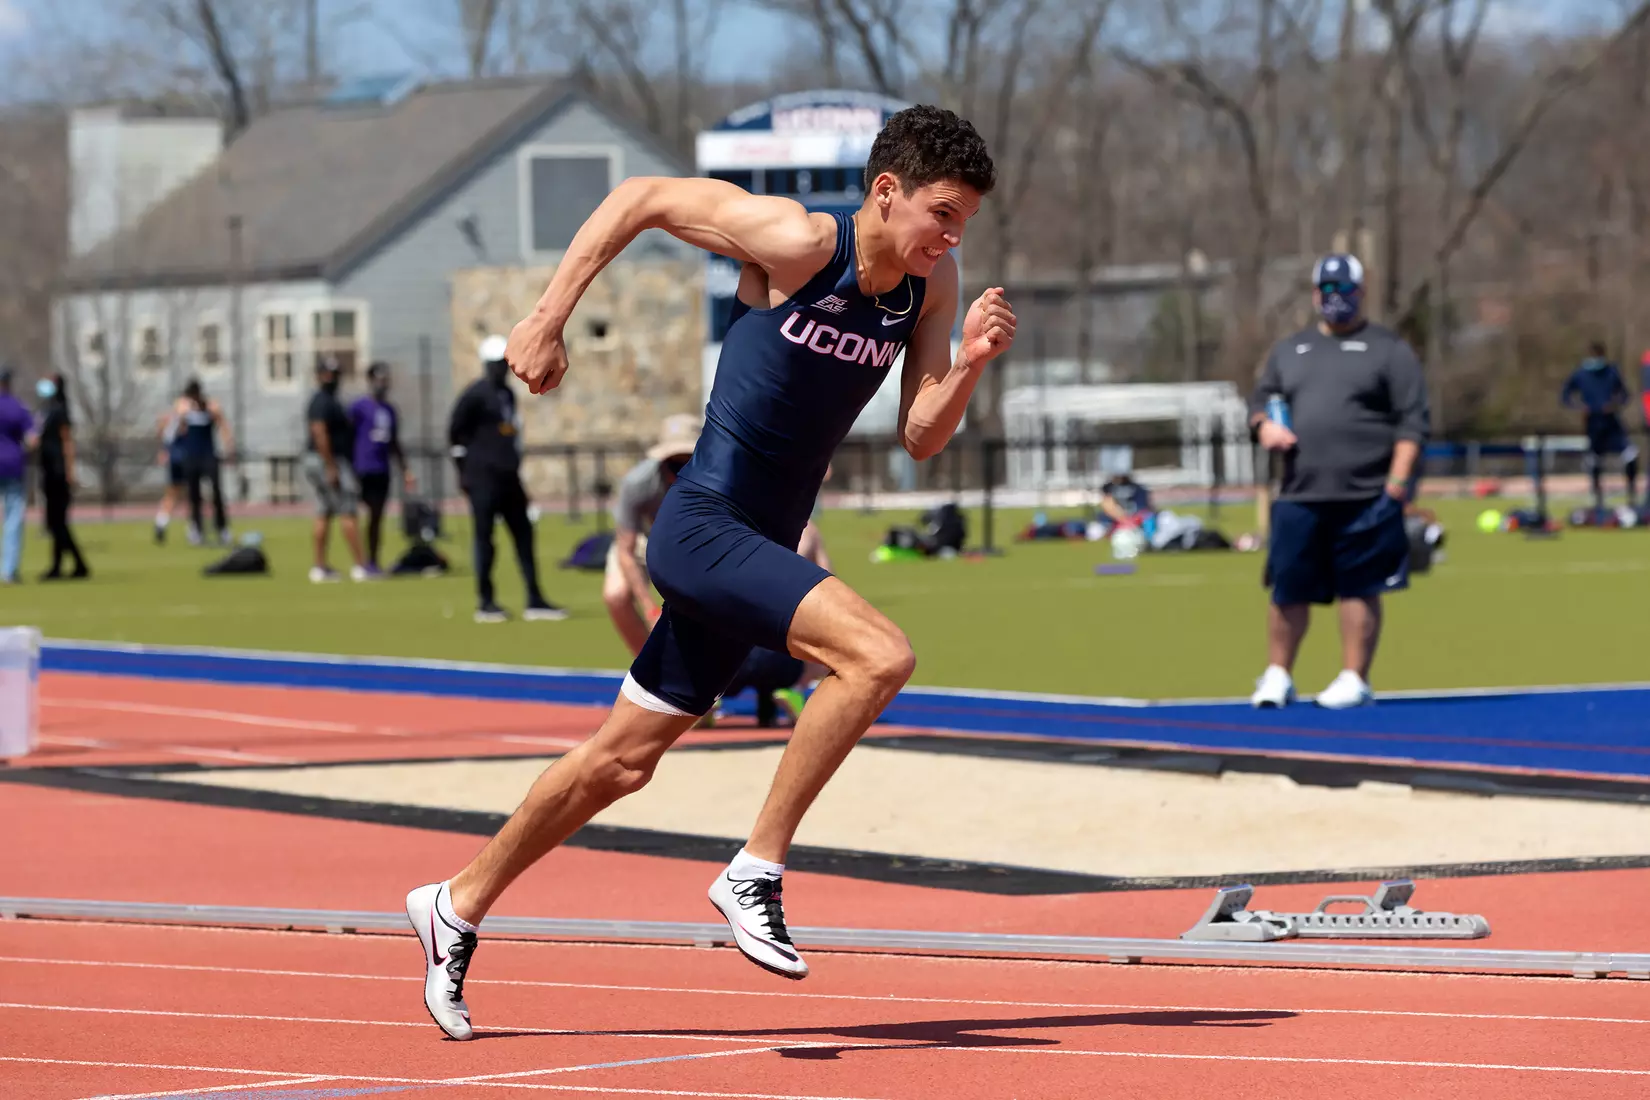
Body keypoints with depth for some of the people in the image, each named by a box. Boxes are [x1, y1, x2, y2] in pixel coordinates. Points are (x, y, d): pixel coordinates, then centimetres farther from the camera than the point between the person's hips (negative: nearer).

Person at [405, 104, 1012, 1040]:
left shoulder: (932, 283, 2)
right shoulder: (793, 241, -18)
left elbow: (921, 439, 2)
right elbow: (640, 197, -9)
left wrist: (970, 365, -17)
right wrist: (549, 321, -11)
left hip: (761, 548, 8)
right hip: (704, 529, -8)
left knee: (623, 762, 17)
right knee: (880, 655, -26)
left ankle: (459, 906, 32)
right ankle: (756, 872, -16)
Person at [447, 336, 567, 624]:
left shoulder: (508, 394, 16)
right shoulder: (475, 394, -9)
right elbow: (456, 432, -9)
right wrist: (467, 467, -7)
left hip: (508, 478, 8)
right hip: (484, 479, -8)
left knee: (524, 535, 6)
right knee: (484, 537, -2)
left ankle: (535, 602, 8)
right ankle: (485, 603, 4)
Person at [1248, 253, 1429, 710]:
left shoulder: (1389, 350, 4)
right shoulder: (1289, 350, 19)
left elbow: (1413, 423, -2)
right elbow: (1261, 399, 25)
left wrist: (1396, 483, -11)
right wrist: (1265, 425, 1)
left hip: (1365, 500, -4)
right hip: (1299, 497, 4)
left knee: (1359, 590, -2)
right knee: (1288, 588, 4)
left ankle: (1355, 680, 6)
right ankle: (1277, 676, 16)